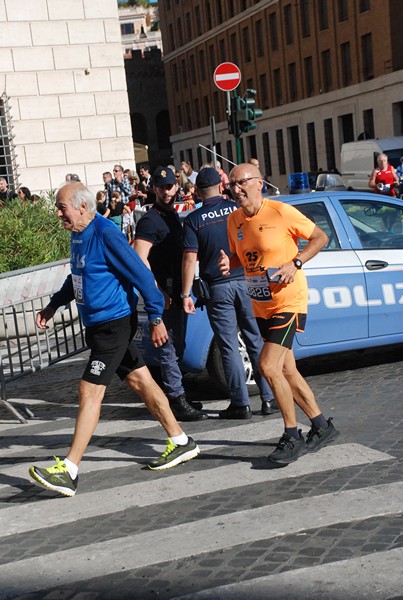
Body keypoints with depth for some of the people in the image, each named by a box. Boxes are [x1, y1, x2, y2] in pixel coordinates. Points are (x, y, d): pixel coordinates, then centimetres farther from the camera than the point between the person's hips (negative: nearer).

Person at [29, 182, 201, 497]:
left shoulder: (106, 234, -19)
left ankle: (68, 471, -6)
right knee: (140, 381, 15)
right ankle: (181, 442, 27)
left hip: (114, 323, -9)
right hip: (97, 324, 9)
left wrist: (156, 318, -17)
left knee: (90, 391, -9)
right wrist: (53, 305, 22)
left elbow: (142, 276, -19)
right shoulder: (78, 235, 8)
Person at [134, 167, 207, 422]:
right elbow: (140, 259, -23)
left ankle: (173, 394, 27)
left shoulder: (174, 216, 15)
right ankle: (177, 400, -2)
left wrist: (183, 291, 16)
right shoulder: (150, 221, -13)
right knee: (170, 347, -6)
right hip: (163, 293, -9)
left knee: (177, 346, 16)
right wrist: (158, 292, -24)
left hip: (176, 292, 9)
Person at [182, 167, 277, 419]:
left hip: (218, 288, -1)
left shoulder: (194, 220, -3)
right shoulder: (238, 209, 2)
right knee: (257, 342, 10)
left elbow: (190, 259, -9)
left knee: (229, 347, 4)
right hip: (246, 282, 2)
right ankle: (269, 398, 12)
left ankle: (241, 404, 6)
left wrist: (186, 294, -6)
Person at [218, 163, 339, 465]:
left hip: (288, 302, -7)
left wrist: (295, 263, -19)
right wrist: (228, 263, -6)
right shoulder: (234, 220, 3)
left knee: (268, 366, -16)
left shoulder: (281, 212, -15)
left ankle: (292, 437, 0)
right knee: (287, 370, 12)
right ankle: (322, 426, 28)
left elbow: (320, 237, -6)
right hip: (261, 306, 7)